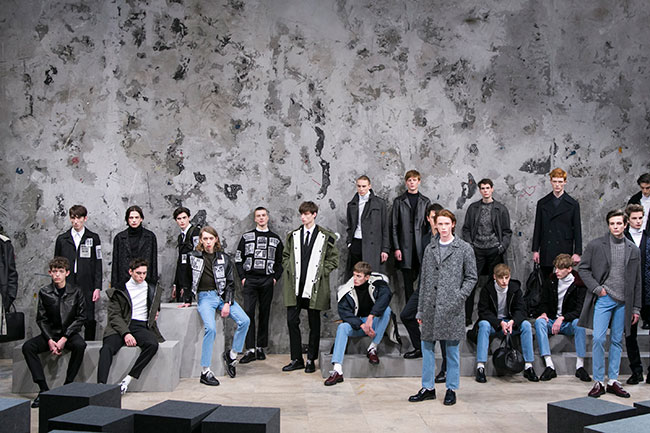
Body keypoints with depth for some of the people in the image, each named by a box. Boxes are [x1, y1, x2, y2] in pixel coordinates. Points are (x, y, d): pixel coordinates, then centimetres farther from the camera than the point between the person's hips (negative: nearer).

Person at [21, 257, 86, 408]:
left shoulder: (75, 292, -3)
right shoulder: (44, 292, 1)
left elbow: (80, 317, -4)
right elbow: (41, 319, 1)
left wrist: (64, 339, -14)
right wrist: (50, 340, -13)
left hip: (70, 333, -2)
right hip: (50, 333, 2)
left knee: (80, 345, -34)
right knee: (27, 347, -23)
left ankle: (68, 385, -20)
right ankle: (43, 388, -22)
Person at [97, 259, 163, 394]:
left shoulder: (152, 290, 19)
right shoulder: (118, 290, 9)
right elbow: (114, 315, 0)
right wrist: (126, 333, -15)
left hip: (142, 326, 2)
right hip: (120, 326, -1)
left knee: (152, 344, -31)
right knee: (107, 348, -32)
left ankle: (127, 380, -28)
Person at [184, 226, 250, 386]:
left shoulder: (224, 258, 6)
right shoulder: (194, 257, 3)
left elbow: (230, 283, 4)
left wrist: (227, 303, -6)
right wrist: (187, 299, 9)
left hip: (222, 295, 3)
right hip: (205, 297, -3)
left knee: (245, 320, -18)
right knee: (210, 328, -27)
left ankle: (231, 354, 2)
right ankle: (205, 371, -19)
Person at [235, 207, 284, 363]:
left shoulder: (275, 239, 12)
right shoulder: (247, 237, 9)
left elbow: (280, 261, 13)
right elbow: (238, 259, 8)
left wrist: (275, 277, 1)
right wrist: (243, 277, -1)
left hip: (267, 281, 1)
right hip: (250, 280, -1)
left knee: (265, 314, 4)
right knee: (248, 312, -9)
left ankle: (260, 348, 14)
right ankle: (250, 350, -7)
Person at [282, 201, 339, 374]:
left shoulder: (326, 237, 0)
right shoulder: (293, 236, 11)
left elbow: (333, 259, 3)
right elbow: (285, 256, 19)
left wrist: (320, 274, -5)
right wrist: (290, 271, 5)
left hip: (314, 287, -3)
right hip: (295, 286, 3)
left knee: (314, 323, 6)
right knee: (292, 321, 1)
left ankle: (311, 360, 17)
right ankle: (296, 359, 11)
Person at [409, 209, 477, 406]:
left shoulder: (464, 248, 1)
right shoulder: (429, 249, 12)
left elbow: (471, 277, 2)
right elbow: (424, 280, 13)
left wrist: (459, 297, -13)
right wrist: (421, 310, 10)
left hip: (451, 308, -4)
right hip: (431, 307, 4)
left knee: (452, 349, 5)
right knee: (427, 347, 8)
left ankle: (451, 389, 18)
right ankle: (428, 388, 20)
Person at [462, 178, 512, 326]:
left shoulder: (501, 209, 7)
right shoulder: (473, 208, 10)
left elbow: (507, 231, 7)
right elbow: (466, 229, 11)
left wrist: (503, 245, -7)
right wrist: (469, 244, -3)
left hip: (494, 251, 0)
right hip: (477, 250, 0)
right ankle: (467, 316, 1)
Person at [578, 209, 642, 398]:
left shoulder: (633, 250, 8)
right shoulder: (595, 245, 1)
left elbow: (637, 281, 11)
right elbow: (583, 269, 3)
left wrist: (636, 308, 9)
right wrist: (596, 288, -9)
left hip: (623, 302, 3)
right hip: (603, 299, -2)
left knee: (617, 341, 8)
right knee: (598, 339, -8)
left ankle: (613, 381, 17)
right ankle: (598, 381, 2)